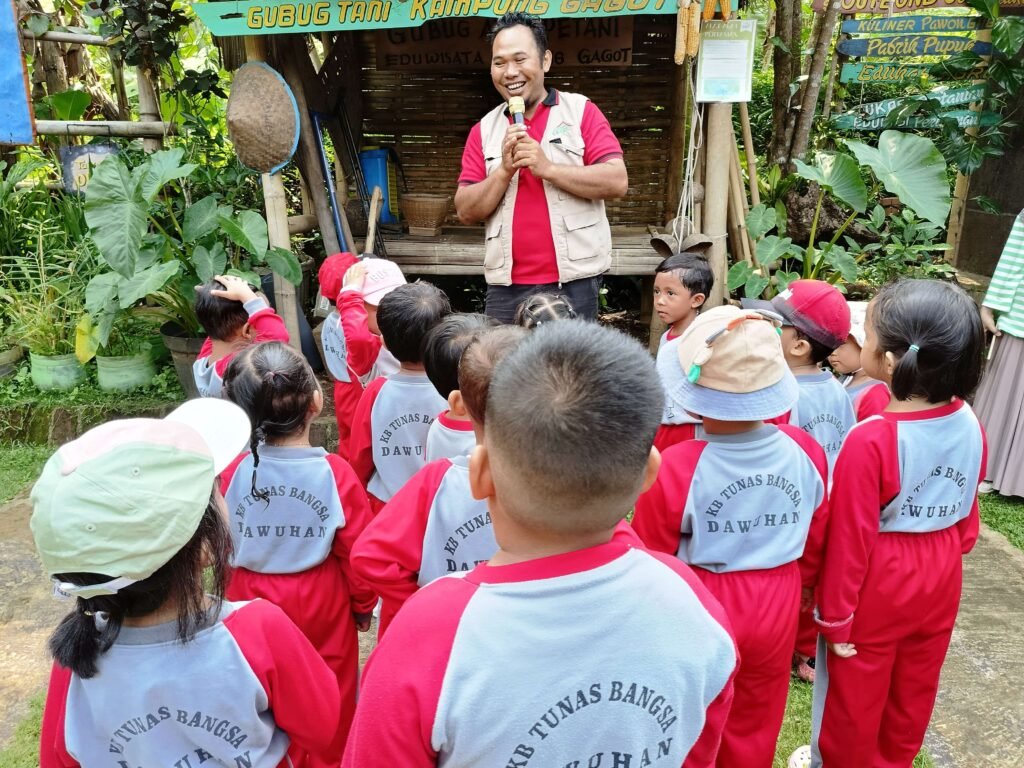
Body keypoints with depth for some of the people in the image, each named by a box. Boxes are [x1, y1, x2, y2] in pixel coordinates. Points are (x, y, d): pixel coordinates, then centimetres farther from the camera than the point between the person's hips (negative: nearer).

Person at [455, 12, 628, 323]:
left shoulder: (581, 111, 1)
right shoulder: (484, 129, 9)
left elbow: (617, 182, -9)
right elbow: (465, 211, 4)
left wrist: (547, 168, -16)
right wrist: (504, 171, -12)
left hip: (573, 283, -2)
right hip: (506, 287, 3)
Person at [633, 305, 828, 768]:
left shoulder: (677, 467, -27)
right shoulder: (805, 451, -13)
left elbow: (649, 557, -14)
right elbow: (815, 543, 1)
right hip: (776, 608, 4)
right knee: (755, 728, 26)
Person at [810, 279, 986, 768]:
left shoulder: (871, 440, -31)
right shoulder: (970, 424, -11)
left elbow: (851, 538, -23)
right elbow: (967, 511, 3)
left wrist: (836, 615, -10)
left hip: (877, 588, -6)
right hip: (940, 578, 6)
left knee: (854, 694, 18)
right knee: (913, 688, 26)